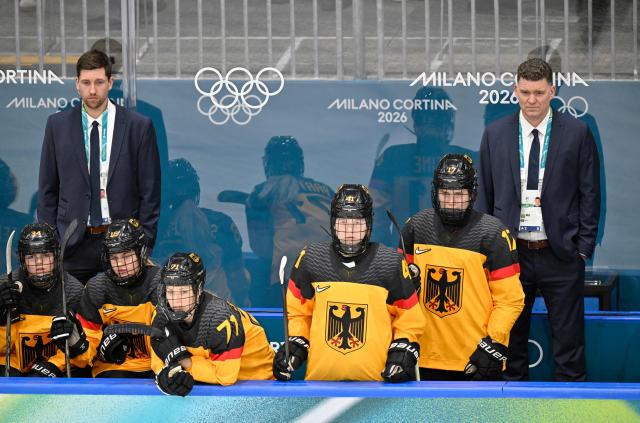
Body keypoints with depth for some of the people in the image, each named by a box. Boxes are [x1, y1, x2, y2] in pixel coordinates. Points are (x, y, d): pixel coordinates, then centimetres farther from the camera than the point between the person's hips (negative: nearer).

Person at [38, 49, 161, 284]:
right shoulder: (57, 125, 5)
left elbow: (149, 192, 3)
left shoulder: (139, 126, 0)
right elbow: (47, 189, 9)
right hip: (73, 244, 1)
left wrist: (144, 245, -2)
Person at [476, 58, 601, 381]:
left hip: (561, 254, -2)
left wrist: (583, 248, -3)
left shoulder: (577, 133, -1)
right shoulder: (495, 134, 5)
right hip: (511, 253, 2)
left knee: (568, 340, 3)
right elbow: (484, 194, 9)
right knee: (510, 338, 10)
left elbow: (590, 194, 1)